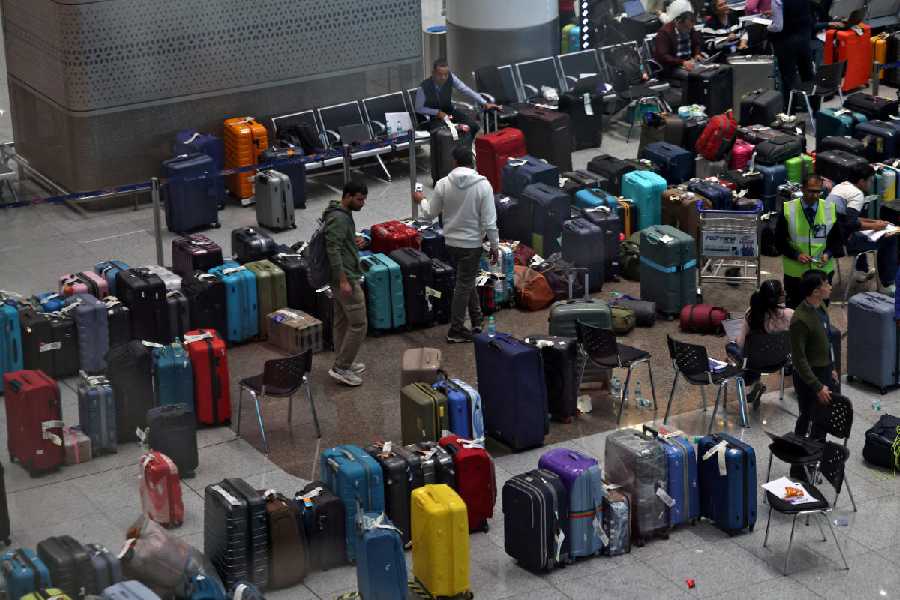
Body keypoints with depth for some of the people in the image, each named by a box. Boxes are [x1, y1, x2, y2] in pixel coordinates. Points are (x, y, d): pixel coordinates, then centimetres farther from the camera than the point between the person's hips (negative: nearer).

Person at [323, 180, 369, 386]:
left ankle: (342, 363, 25)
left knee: (342, 321, 17)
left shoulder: (345, 215, 12)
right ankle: (341, 368, -4)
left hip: (344, 277, 11)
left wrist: (356, 241, 6)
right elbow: (333, 250, -25)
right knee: (359, 324, -7)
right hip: (346, 278, -11)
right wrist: (343, 281, -26)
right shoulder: (338, 218, -20)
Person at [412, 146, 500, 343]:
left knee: (467, 281, 21)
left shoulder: (443, 184, -7)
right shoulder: (483, 185, -15)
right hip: (472, 243, -4)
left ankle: (476, 321, 29)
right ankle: (456, 330, 11)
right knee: (464, 285, 6)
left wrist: (421, 200, 24)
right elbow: (489, 222, -15)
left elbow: (430, 214, 4)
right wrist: (495, 246, -4)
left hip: (451, 242, 4)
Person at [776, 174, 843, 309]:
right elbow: (779, 240, -3)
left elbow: (837, 238, 6)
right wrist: (796, 255, -18)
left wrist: (828, 253, -13)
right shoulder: (788, 210, -9)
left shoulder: (830, 209, -4)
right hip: (795, 272, -1)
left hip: (823, 271, 1)